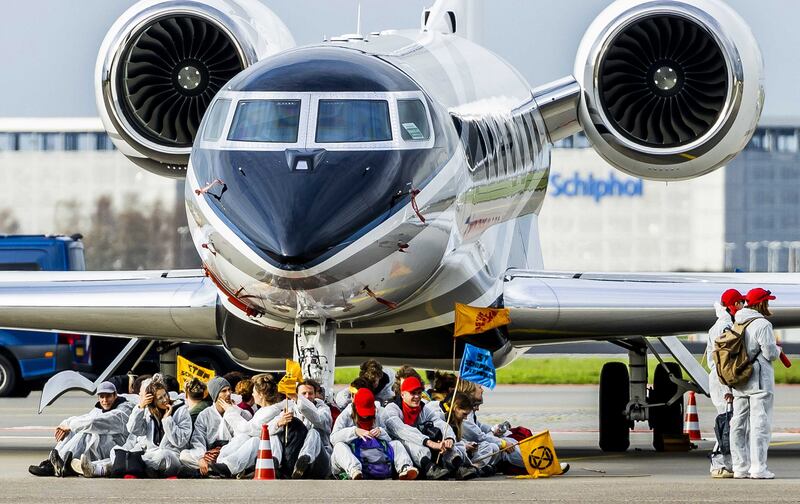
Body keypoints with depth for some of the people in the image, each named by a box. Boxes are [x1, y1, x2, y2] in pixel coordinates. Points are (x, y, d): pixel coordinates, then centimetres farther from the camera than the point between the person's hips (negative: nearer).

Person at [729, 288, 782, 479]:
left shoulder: (737, 325, 10)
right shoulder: (762, 325, -13)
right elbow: (770, 353, -15)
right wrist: (777, 349, 7)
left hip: (739, 382, 7)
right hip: (759, 379, -7)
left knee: (739, 424, 10)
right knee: (760, 423, -6)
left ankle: (740, 467, 11)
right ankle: (758, 468, -10)